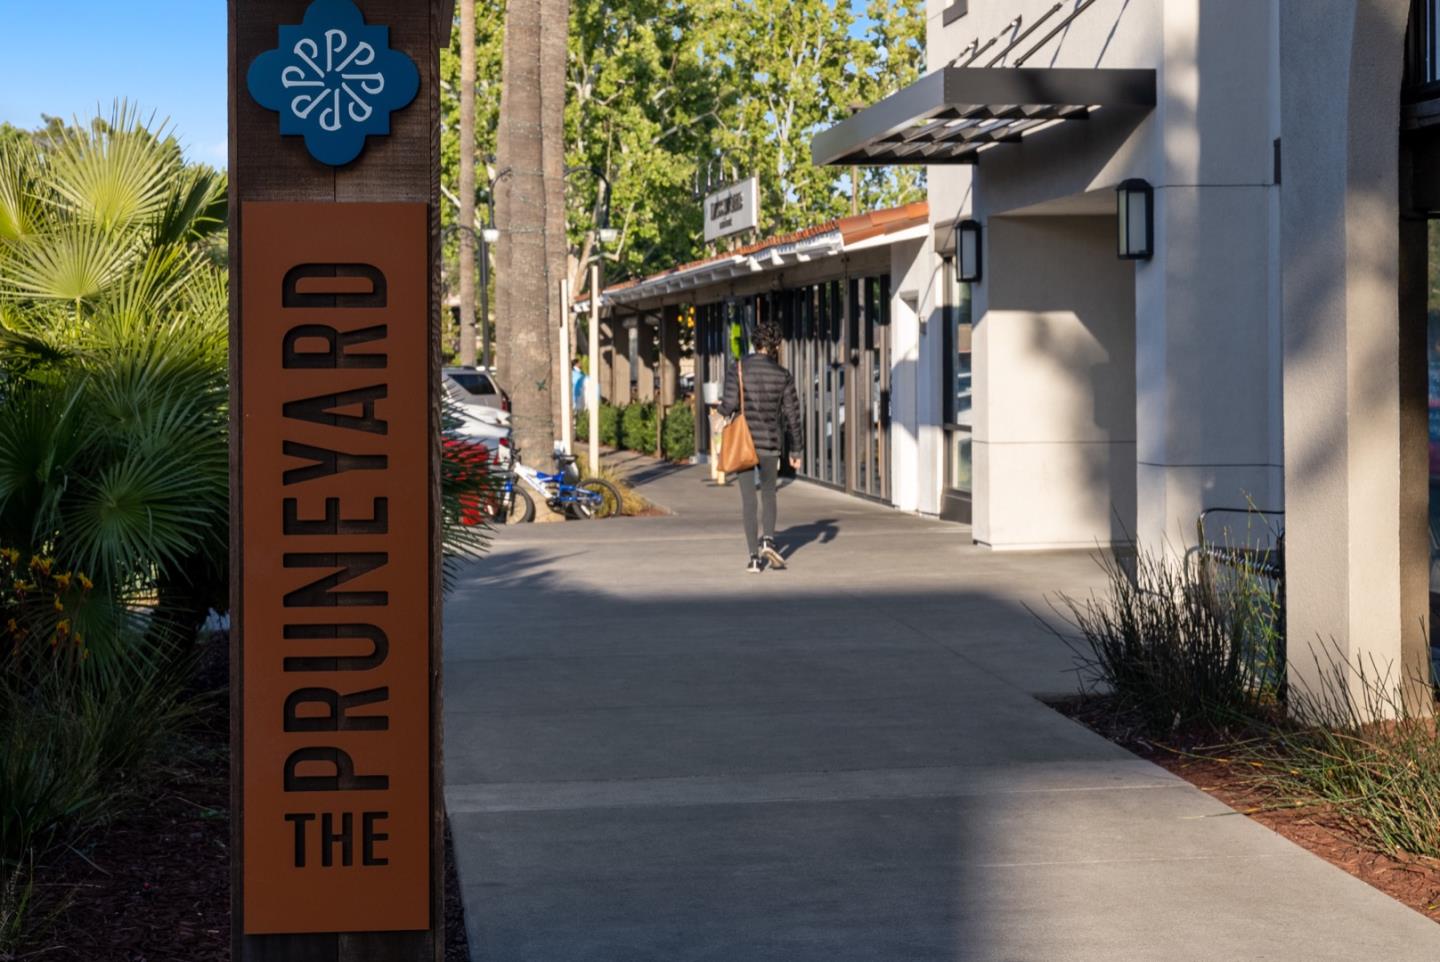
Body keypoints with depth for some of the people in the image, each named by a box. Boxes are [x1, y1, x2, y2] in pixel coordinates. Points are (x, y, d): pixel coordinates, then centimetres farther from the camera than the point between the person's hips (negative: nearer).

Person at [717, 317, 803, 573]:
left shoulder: (737, 369, -8)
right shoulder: (783, 376, -3)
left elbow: (729, 406, -13)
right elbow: (792, 415, 0)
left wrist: (721, 407, 12)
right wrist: (795, 450, 9)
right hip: (771, 442, 1)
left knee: (748, 499, 5)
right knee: (769, 494, 20)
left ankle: (755, 557, 1)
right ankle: (768, 540, -2)